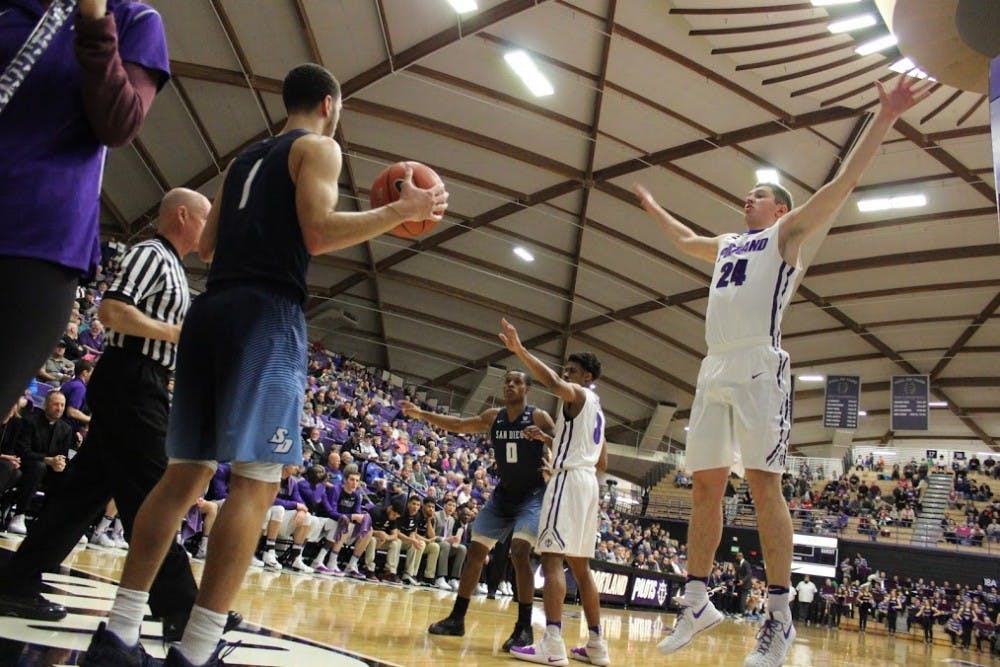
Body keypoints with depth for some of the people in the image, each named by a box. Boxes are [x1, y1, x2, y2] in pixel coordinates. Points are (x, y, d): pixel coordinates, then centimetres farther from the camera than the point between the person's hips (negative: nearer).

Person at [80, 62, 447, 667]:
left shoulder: (245, 159, 27)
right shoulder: (318, 148, 5)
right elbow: (318, 235, -10)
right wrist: (402, 211, -2)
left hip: (211, 310, 8)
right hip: (268, 314, -8)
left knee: (186, 473, 8)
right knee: (256, 481, -9)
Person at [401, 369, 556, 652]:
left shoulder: (539, 417, -11)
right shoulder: (493, 417, 3)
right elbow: (459, 425, 10)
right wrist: (421, 414, 4)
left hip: (533, 496, -6)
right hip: (503, 494, 6)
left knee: (520, 551, -23)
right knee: (475, 551, 6)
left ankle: (524, 627, -13)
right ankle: (457, 618, 17)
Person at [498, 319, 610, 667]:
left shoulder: (577, 394, -1)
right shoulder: (596, 409, 26)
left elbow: (553, 383, -26)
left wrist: (519, 349, -28)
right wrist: (549, 440, 29)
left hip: (569, 479, -10)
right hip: (588, 482, 10)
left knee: (552, 557, -15)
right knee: (580, 565, 12)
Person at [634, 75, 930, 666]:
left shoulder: (788, 233, 11)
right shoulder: (726, 244, 29)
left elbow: (844, 182, 0)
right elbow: (683, 239, 48)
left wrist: (885, 118, -6)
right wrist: (652, 205, 58)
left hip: (759, 368, -7)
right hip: (714, 371, 7)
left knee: (763, 483, -11)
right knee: (706, 485, 4)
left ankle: (780, 616, -5)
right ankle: (698, 602, 10)